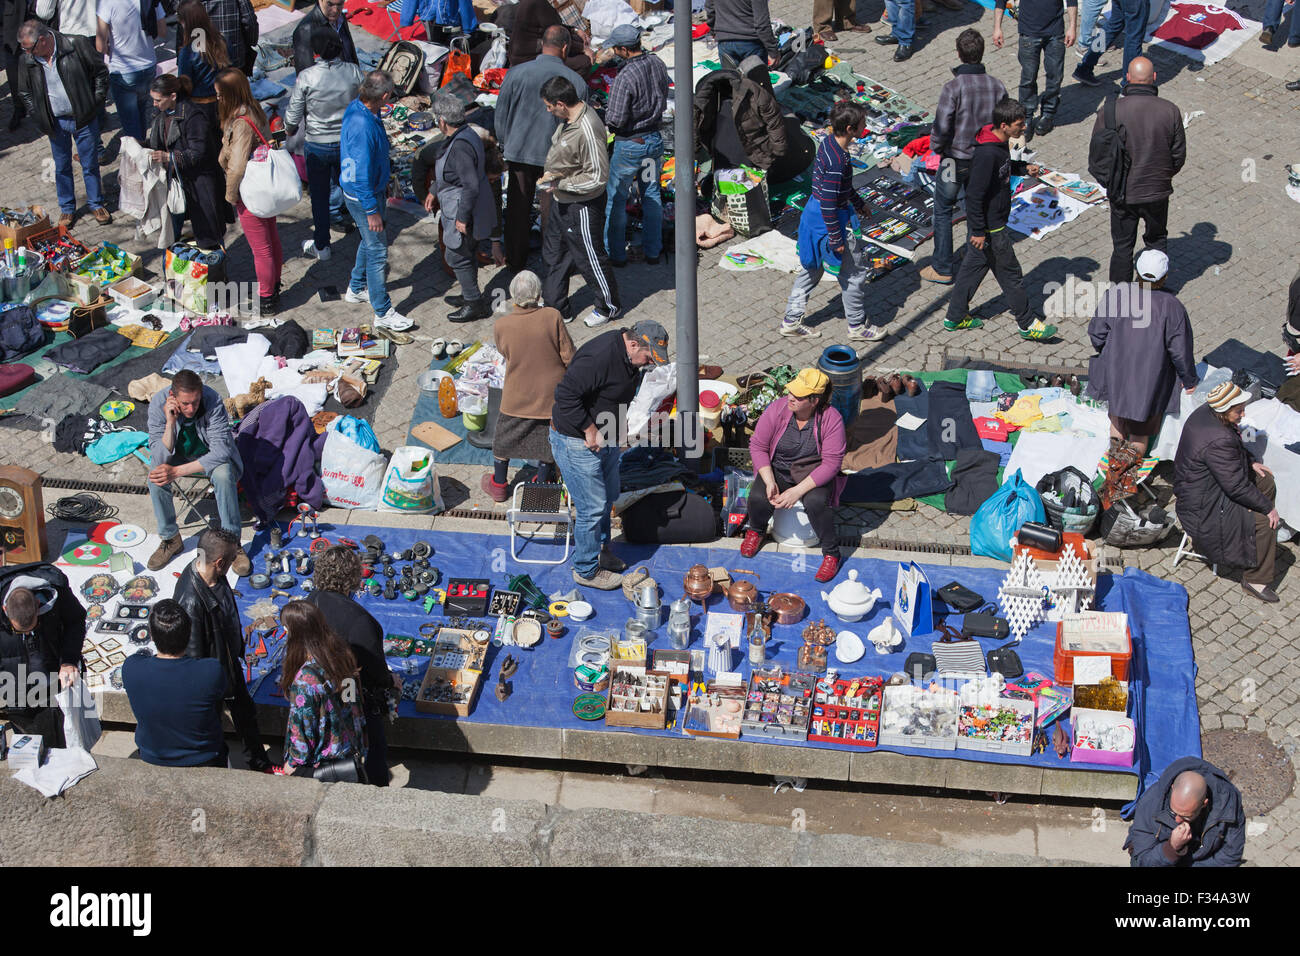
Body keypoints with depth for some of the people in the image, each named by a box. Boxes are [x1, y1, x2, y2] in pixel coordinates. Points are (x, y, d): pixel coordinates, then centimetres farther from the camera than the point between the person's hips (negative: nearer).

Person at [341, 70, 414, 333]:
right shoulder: (363, 127, -33)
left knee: (369, 242, 26)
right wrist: (372, 211, -22)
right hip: (363, 197, -10)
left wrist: (382, 183, 24)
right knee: (377, 251, -1)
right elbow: (361, 174, -29)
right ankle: (383, 313, 9)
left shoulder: (356, 107, -2)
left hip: (370, 189, 10)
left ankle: (356, 288, 45)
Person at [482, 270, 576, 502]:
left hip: (517, 394, 1)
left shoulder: (501, 325, -19)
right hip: (550, 394, -1)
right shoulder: (553, 317, -22)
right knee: (546, 438, 21)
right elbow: (568, 356, -15)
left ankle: (498, 485, 38)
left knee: (505, 437, 22)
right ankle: (542, 483, 37)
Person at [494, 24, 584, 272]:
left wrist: (506, 145, 12)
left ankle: (515, 262, 27)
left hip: (519, 151, 1)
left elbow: (500, 115, -3)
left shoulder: (516, 73, -10)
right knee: (552, 211, 13)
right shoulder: (575, 81, -11)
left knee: (518, 209, 16)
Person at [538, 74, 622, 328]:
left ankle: (609, 307, 29)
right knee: (554, 256, 20)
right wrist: (552, 176, 6)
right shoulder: (569, 118, -2)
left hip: (582, 207, -10)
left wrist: (560, 183, -23)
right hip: (562, 202, 10)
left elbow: (598, 178, -28)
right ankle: (556, 308, 36)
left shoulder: (588, 131, -31)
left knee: (590, 259, 8)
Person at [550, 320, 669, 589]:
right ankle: (586, 570, 14)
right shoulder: (599, 357, -31)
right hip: (577, 442, -9)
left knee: (608, 497, 23)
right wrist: (590, 430, -26)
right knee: (593, 507, -3)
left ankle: (600, 548, 44)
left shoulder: (630, 358, 0)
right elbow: (566, 395, -32)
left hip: (604, 438, 10)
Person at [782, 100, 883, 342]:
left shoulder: (829, 143, 0)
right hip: (832, 222, -10)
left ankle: (791, 321, 32)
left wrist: (859, 203, 28)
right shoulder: (837, 161, -30)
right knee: (854, 274, 9)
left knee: (812, 269, 22)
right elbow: (828, 204, -27)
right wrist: (836, 239, -21)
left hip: (813, 214, 10)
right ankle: (857, 326, 25)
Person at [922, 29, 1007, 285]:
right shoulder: (997, 86, -8)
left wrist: (937, 148, -2)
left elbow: (942, 127, -22)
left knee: (943, 211, 10)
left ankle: (943, 268, 13)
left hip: (955, 158, -4)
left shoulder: (954, 87, -23)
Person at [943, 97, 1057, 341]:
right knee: (1010, 273, 4)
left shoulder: (1000, 143, 0)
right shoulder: (987, 154, -30)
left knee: (974, 265, 19)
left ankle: (955, 317, 31)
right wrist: (978, 231, -24)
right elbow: (974, 195, -28)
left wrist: (1023, 168, 3)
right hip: (989, 226, -10)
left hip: (989, 221, 10)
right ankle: (1027, 325, 19)